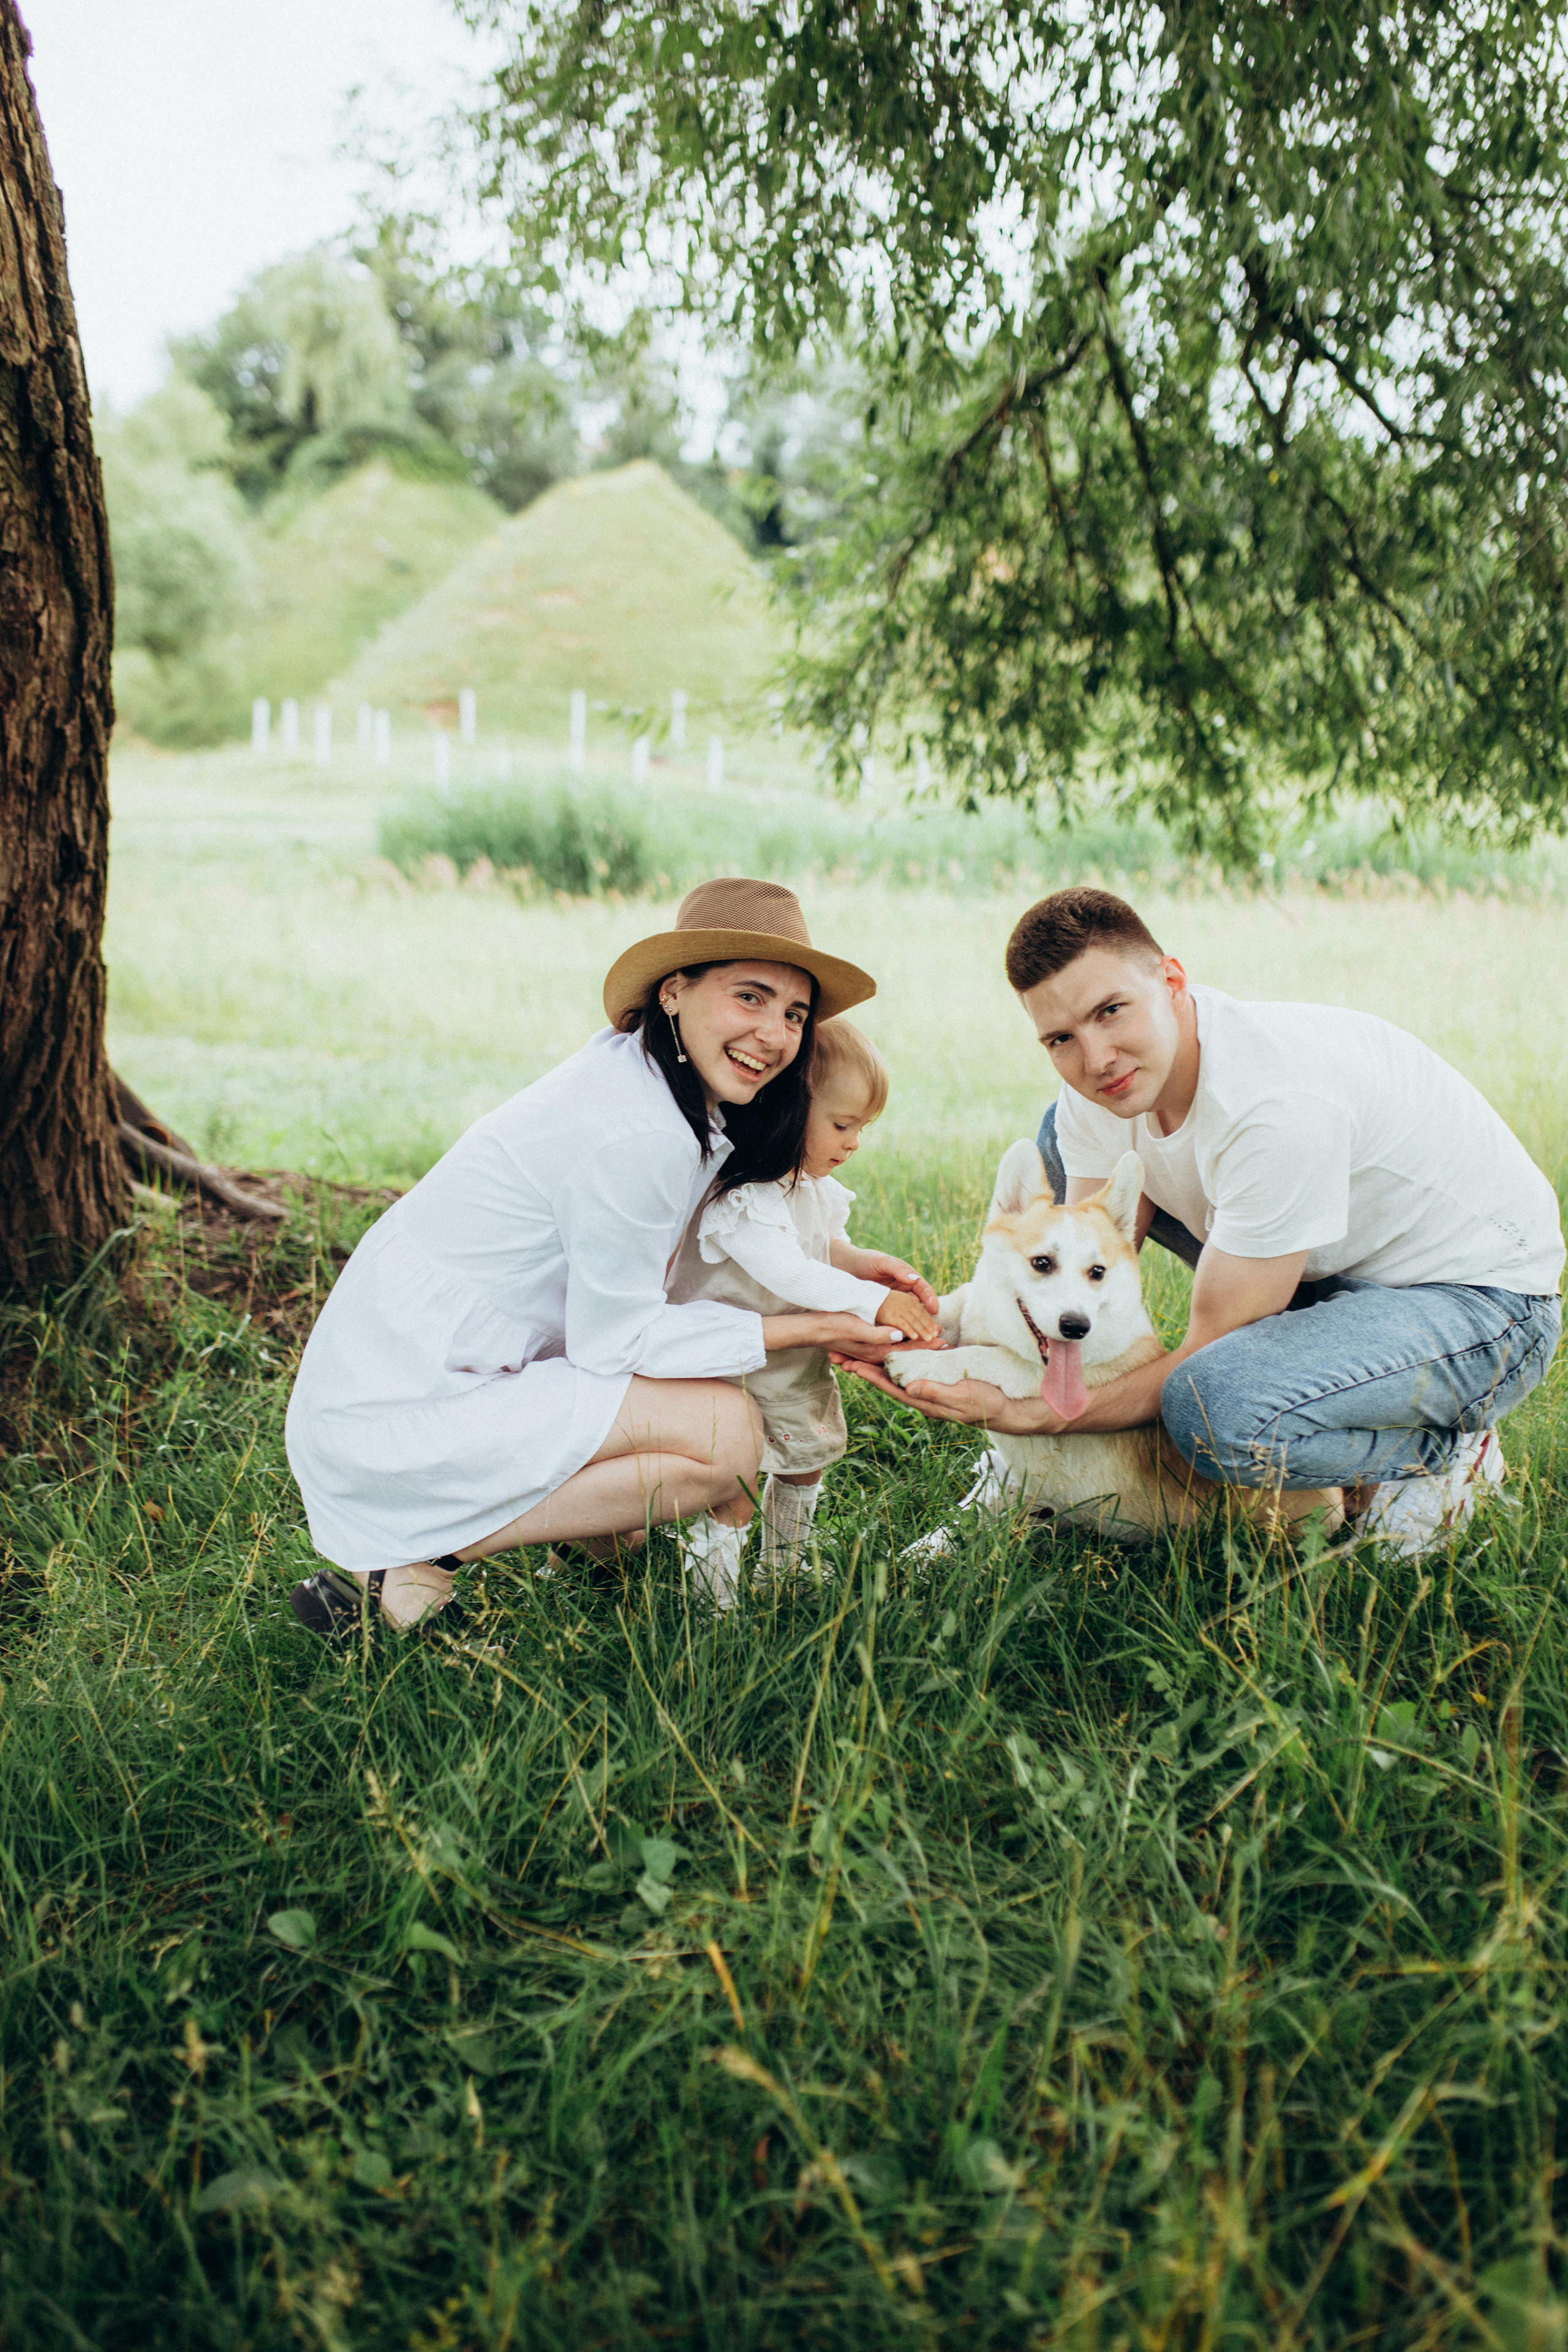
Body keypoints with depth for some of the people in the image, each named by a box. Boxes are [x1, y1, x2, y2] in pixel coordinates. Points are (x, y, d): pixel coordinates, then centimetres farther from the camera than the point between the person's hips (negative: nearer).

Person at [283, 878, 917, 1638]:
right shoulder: (637, 1135, -23)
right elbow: (616, 1340, -15)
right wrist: (804, 1329, -10)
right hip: (396, 1419, -10)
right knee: (725, 1430, -15)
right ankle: (422, 1558, -8)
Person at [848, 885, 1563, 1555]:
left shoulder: (1281, 1104, -34)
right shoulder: (1098, 1083, -10)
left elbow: (1209, 1351, -28)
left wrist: (1028, 1415, -31)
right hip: (1335, 1268, 8)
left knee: (1217, 1410, -37)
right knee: (1064, 1134, 2)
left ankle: (1444, 1451, -5)